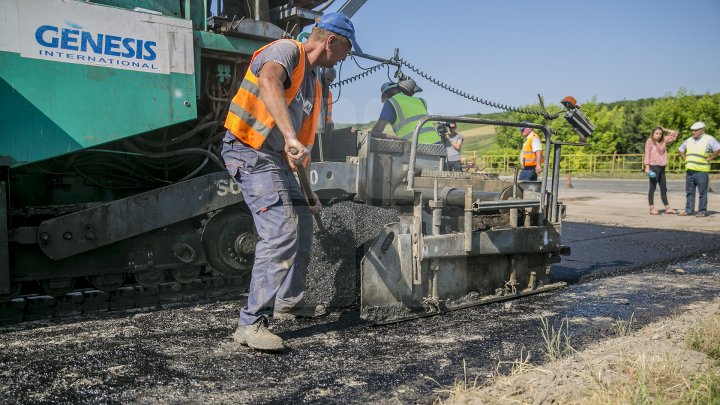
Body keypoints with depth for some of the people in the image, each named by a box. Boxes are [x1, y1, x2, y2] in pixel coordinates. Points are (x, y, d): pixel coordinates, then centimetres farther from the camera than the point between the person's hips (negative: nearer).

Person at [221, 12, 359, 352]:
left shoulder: (313, 83, 19)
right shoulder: (286, 50, -9)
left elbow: (305, 136, 22)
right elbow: (268, 81, -34)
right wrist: (290, 136, -44)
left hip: (278, 159, 10)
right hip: (251, 153, -10)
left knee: (302, 224, 17)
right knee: (281, 233, -20)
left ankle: (288, 301, 33)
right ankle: (251, 324, -15)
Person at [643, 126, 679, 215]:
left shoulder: (663, 141, 15)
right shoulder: (650, 141, -3)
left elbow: (674, 134, 24)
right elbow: (647, 154, -10)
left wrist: (665, 130, 13)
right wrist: (647, 167, -18)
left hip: (662, 167, 7)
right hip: (653, 167, -7)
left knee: (663, 188, 10)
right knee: (652, 188, -5)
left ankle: (667, 208, 16)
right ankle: (652, 208, -4)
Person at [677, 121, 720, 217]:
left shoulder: (709, 139, -2)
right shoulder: (689, 140, 15)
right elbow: (680, 150, 27)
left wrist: (708, 159, -10)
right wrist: (685, 159, 13)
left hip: (701, 171, -6)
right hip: (689, 170, 6)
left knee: (702, 193, -2)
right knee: (689, 192, 9)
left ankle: (702, 211, 3)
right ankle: (689, 210, 15)